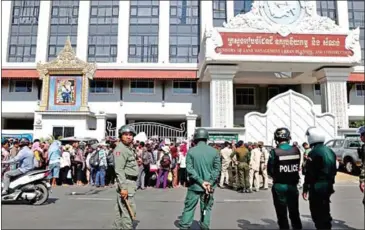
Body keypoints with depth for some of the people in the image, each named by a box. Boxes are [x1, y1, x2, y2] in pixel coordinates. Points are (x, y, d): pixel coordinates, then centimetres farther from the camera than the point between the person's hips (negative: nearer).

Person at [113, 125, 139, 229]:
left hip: (131, 182, 10)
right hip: (126, 182, -10)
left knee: (121, 209, 16)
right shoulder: (120, 149, -14)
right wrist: (123, 187, -26)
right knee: (129, 210, -7)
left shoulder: (129, 149, 17)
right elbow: (119, 170, -22)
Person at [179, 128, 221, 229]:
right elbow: (217, 169, -7)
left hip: (194, 185, -1)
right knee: (206, 208, 13)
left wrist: (201, 182, -12)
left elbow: (189, 169, -12)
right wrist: (210, 183, -12)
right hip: (209, 186, 1)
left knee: (189, 208, 9)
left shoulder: (191, 151, -6)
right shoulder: (214, 151, -2)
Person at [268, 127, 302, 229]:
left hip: (279, 186, -4)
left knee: (282, 214, 10)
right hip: (293, 185, 4)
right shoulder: (296, 150, -4)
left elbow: (270, 170, -9)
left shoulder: (274, 152, -17)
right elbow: (297, 167, 3)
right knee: (294, 213, 19)